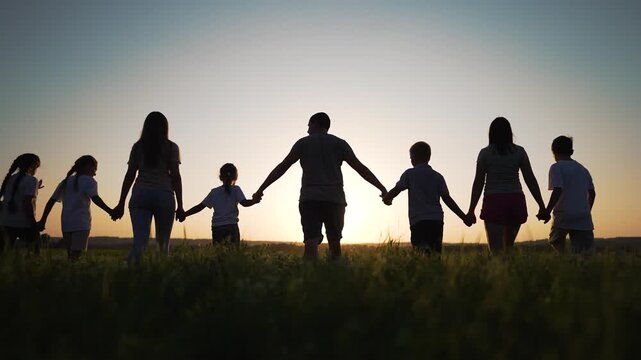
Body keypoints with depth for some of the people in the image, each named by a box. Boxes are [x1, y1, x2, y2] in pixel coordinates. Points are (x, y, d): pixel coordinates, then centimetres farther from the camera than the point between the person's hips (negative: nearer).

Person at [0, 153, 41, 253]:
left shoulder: (10, 179, 12)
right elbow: (27, 202, -18)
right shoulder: (31, 180, -9)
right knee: (35, 250, 5)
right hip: (23, 223, -6)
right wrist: (34, 223, -15)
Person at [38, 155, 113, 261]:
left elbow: (51, 202, 16)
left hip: (66, 224, 6)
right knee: (76, 255, -9)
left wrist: (42, 221, 19)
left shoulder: (65, 182, 19)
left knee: (70, 255, 14)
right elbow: (95, 198, -18)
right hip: (81, 224, -6)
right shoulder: (89, 181, 0)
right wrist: (110, 211, -27)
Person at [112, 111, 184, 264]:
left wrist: (121, 204, 9)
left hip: (140, 195, 2)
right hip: (164, 195, -1)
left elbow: (130, 176, 6)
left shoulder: (138, 147, 10)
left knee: (140, 241, -5)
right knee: (163, 243, 10)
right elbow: (175, 176, -2)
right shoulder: (171, 147, 3)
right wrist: (180, 205, 0)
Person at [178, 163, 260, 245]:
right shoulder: (236, 189, 3)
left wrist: (184, 214, 20)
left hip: (216, 228, 3)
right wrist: (255, 200, -5)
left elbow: (200, 207, 12)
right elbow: (244, 203, -13)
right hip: (231, 226, -3)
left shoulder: (214, 192, 11)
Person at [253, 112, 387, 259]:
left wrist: (260, 190, 10)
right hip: (335, 199, 1)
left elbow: (282, 167, 7)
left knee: (311, 241, -9)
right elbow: (360, 167, 6)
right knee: (334, 242, 11)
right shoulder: (339, 143, 12)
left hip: (309, 199, -1)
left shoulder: (303, 143, 10)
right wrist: (382, 189, 6)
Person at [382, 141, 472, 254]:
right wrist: (464, 217, 13)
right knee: (435, 254, 11)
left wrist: (386, 198, 25)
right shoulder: (438, 177, 12)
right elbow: (447, 199, 8)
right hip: (437, 221, 4)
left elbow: (396, 190, 4)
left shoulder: (409, 174, 3)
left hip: (419, 221, -4)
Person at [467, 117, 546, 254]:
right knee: (509, 246, 20)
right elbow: (530, 179, 2)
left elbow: (478, 183, -3)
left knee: (496, 250, -3)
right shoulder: (519, 151, 6)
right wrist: (542, 206, 5)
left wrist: (471, 210, -1)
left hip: (494, 202, -3)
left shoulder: (485, 153, 0)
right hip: (516, 201, 3)